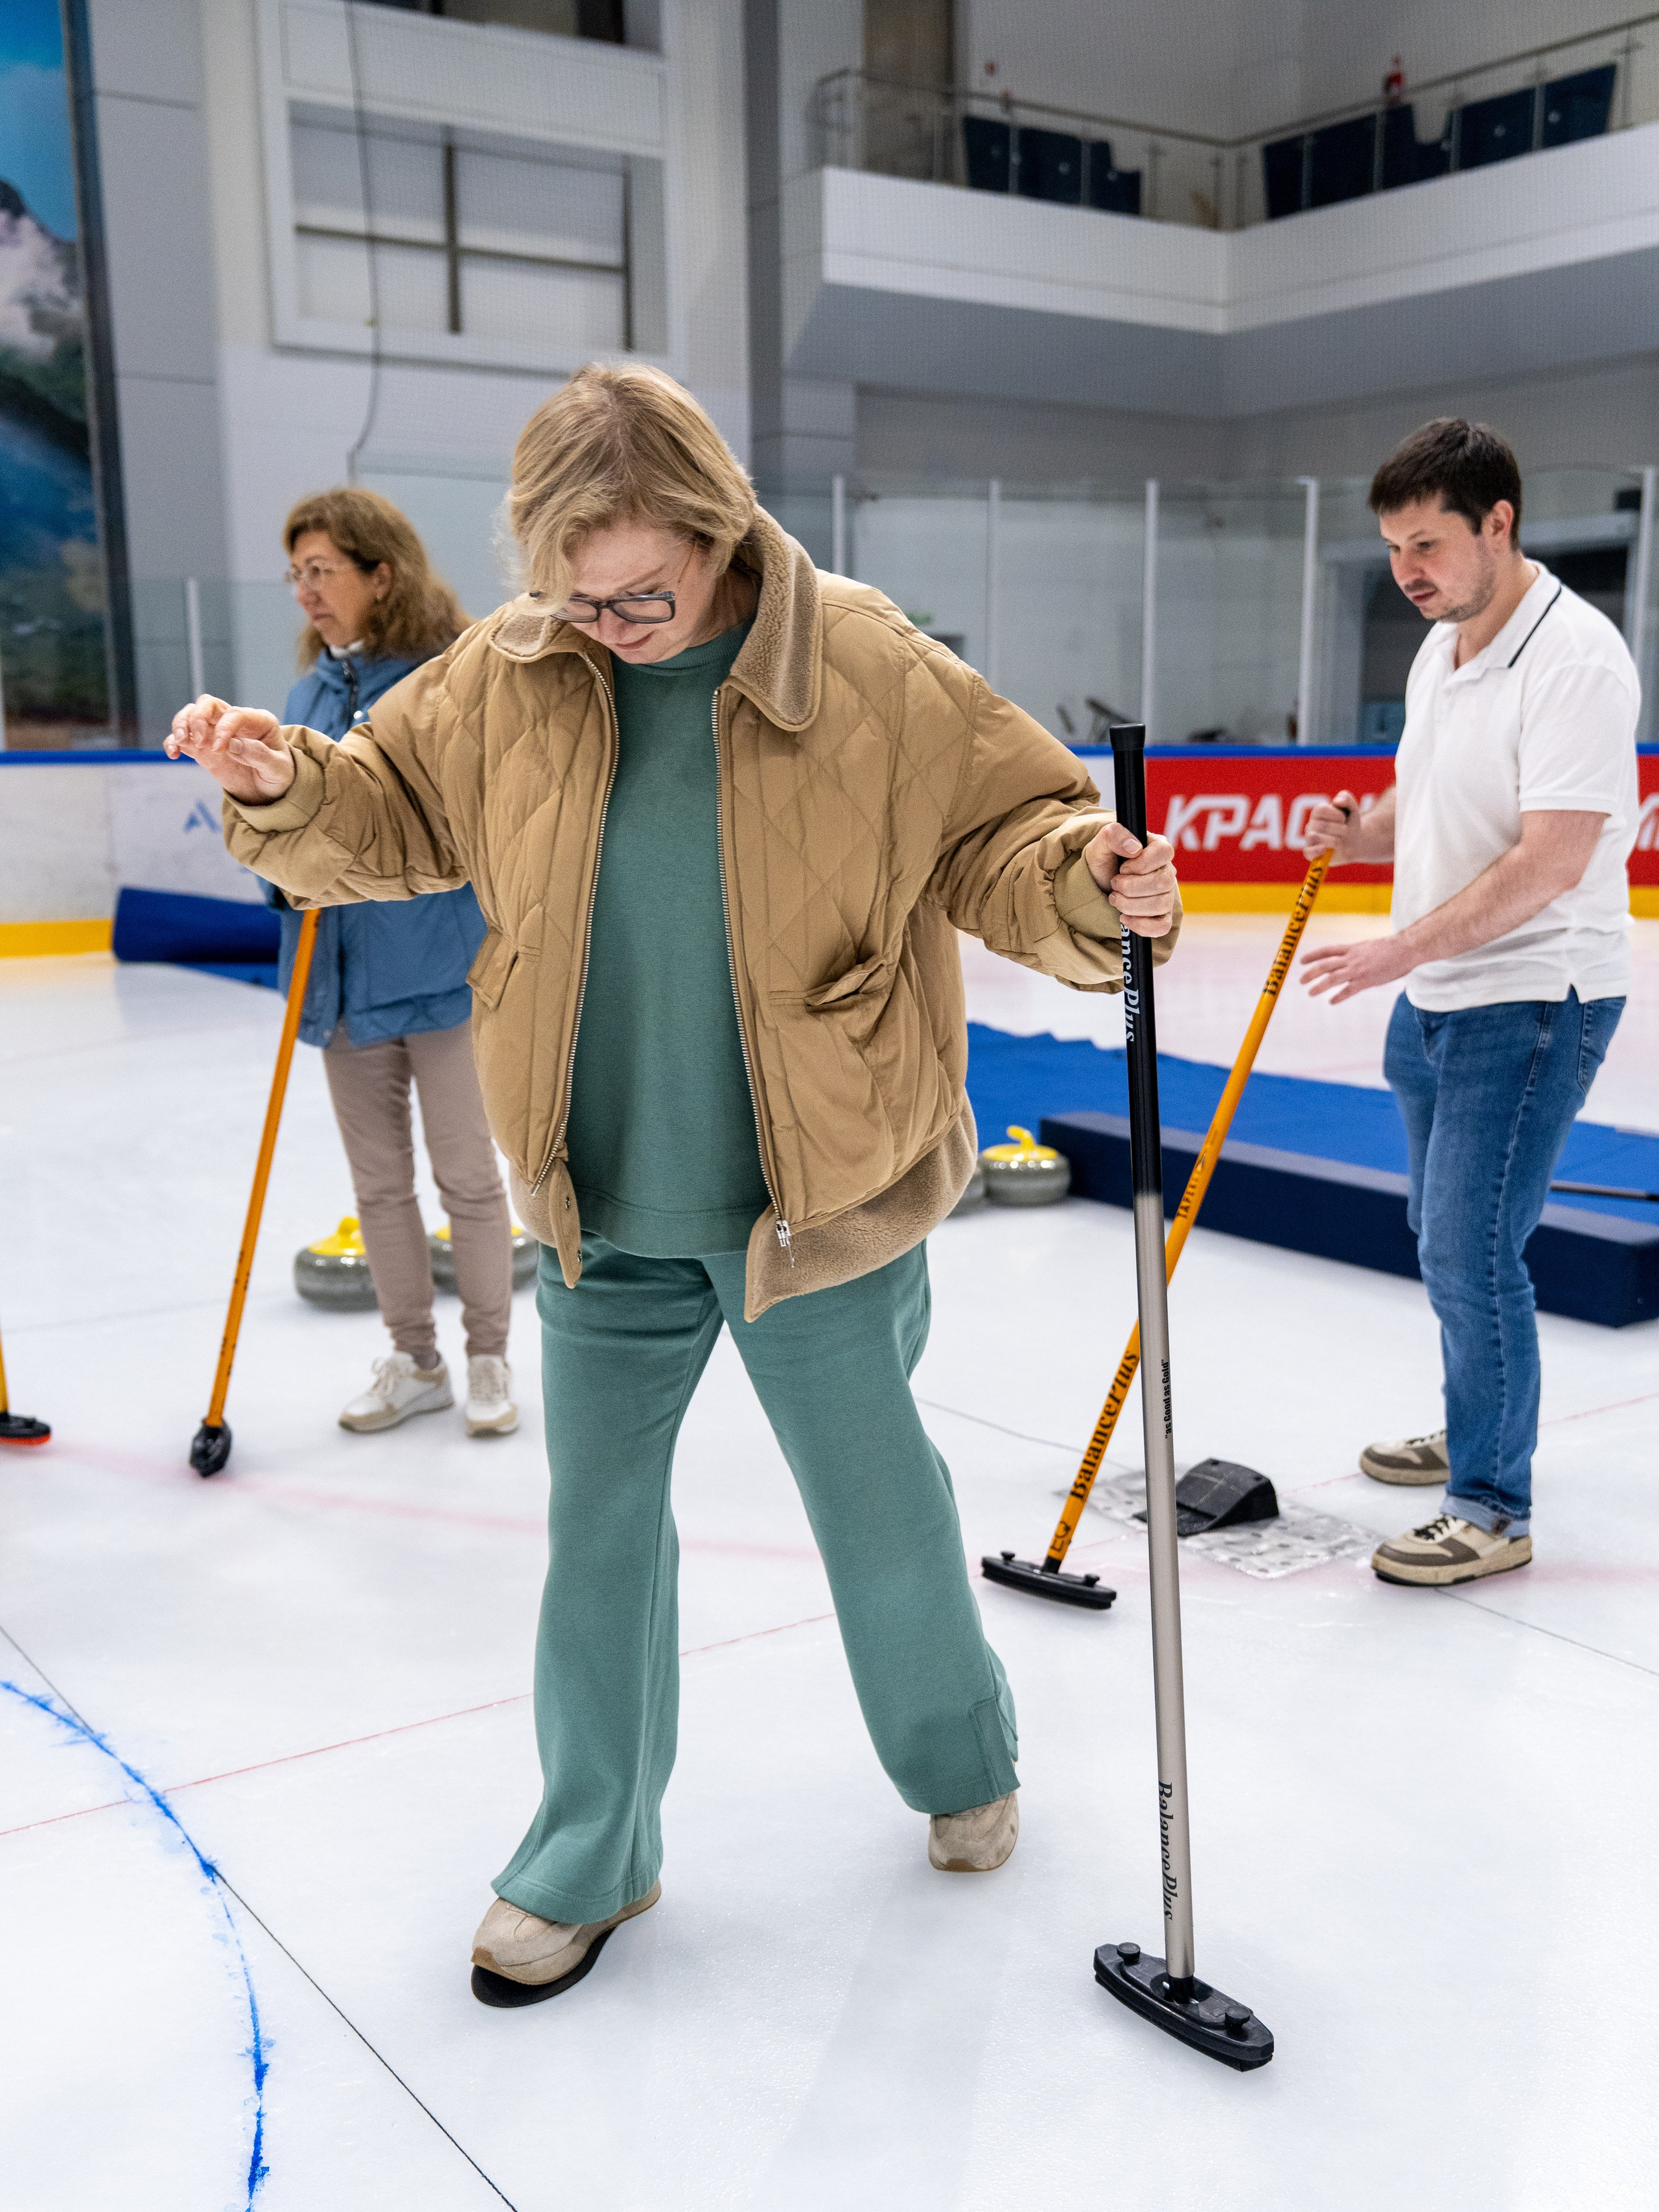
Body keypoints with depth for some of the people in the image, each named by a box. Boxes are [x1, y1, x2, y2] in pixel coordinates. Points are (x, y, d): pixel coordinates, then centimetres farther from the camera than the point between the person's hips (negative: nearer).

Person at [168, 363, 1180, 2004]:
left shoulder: (870, 673, -14)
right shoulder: (504, 678, -4)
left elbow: (1004, 831, -8)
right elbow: (392, 816, 8)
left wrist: (1090, 894, -28)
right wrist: (284, 791, -12)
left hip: (820, 1197, -2)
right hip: (605, 1210, 3)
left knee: (877, 1503, 16)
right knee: (598, 1522, 14)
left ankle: (958, 1758, 46)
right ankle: (588, 1856, 35)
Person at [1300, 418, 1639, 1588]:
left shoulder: (1573, 656, -19)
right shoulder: (1441, 649, 10)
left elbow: (1551, 860, -25)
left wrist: (1401, 950, -25)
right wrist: (1359, 831, -1)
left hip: (1531, 1000, -9)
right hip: (1434, 997, 9)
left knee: (1472, 1250, -8)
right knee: (1452, 1240, 19)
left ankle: (1494, 1509, 6)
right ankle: (1480, 1433, 39)